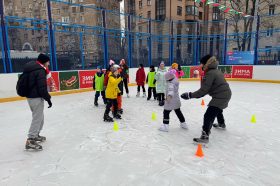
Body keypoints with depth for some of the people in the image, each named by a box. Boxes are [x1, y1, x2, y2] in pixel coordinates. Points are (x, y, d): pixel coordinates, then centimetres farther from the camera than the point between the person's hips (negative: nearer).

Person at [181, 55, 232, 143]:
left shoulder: (210, 73, -20)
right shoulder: (216, 71, 11)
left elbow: (203, 90, -23)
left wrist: (190, 95, -21)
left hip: (220, 96, -11)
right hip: (225, 94, 11)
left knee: (208, 116, -15)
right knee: (217, 109, 36)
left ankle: (205, 136, -17)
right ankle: (221, 124, 61)